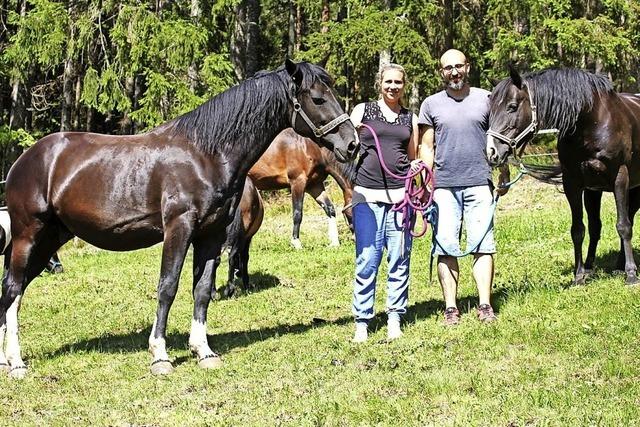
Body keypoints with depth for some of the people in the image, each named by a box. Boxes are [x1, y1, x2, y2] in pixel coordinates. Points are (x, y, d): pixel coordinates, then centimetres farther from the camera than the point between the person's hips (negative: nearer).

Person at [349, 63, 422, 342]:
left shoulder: (410, 118, 15)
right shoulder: (362, 111, 8)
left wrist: (417, 168, 1)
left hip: (400, 195, 2)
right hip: (367, 196, -2)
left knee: (399, 260, 2)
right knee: (367, 261, -5)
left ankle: (395, 319, 13)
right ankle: (362, 321, 2)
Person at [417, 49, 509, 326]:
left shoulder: (486, 99, 7)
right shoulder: (431, 104, 7)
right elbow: (426, 147, 8)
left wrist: (504, 175, 4)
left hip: (479, 184, 0)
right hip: (443, 186, 1)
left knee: (482, 245, -3)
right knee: (446, 248, 0)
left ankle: (485, 306, 0)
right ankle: (451, 308, 4)